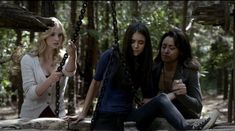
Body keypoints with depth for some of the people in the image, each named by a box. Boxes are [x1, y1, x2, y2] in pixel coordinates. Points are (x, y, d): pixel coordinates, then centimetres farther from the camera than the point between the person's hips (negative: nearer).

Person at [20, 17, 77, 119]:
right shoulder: (28, 60, -7)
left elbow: (70, 72, -26)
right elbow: (30, 94, -16)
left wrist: (72, 56, -47)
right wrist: (50, 80, -33)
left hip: (57, 116, 2)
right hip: (32, 116, -2)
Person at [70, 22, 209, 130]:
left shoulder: (145, 65, 6)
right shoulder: (110, 56, -6)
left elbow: (148, 98, 5)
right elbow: (95, 83, 5)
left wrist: (174, 93, -11)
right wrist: (83, 113, 6)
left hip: (129, 115, 3)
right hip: (107, 117, -3)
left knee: (162, 98, -23)